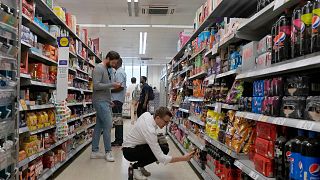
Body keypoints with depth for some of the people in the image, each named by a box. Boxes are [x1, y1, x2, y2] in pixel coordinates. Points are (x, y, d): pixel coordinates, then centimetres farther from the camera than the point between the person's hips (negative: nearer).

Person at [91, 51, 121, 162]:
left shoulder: (108, 69, 18)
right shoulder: (99, 68, -9)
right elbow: (96, 85, -19)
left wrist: (110, 100, 16)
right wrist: (112, 84, -18)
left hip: (105, 102, 9)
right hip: (100, 101, -9)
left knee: (99, 126, 10)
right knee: (108, 125, -9)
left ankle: (94, 151, 16)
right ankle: (108, 152, -1)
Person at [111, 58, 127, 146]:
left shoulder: (119, 72, -13)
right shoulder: (121, 71, 19)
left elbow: (121, 87, -23)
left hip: (117, 99, -11)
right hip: (119, 99, 11)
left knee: (117, 120, -6)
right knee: (118, 119, 14)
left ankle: (118, 141, -1)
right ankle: (119, 139, 21)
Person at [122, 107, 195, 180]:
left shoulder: (147, 114, -9)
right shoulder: (150, 131, -33)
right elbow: (162, 159, -33)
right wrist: (183, 158, -29)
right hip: (129, 152, -9)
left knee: (164, 144, 1)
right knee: (164, 149, -23)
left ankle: (140, 165, 8)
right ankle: (136, 166, -8)